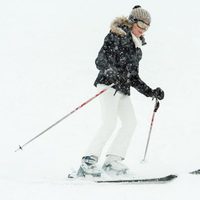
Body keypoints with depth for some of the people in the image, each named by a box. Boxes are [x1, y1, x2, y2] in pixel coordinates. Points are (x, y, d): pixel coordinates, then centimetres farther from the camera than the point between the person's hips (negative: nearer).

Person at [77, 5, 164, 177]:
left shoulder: (137, 48, 22)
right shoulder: (116, 37, -2)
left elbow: (134, 78, 25)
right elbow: (100, 60, -12)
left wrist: (151, 92, 16)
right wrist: (112, 72, -31)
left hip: (122, 89, 8)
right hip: (108, 84, -8)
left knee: (130, 122, -7)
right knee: (110, 123, -21)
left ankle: (113, 160, -8)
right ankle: (89, 161, -22)